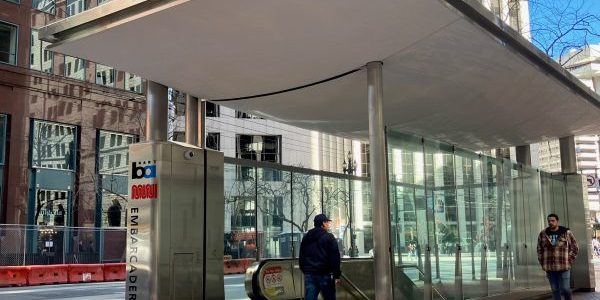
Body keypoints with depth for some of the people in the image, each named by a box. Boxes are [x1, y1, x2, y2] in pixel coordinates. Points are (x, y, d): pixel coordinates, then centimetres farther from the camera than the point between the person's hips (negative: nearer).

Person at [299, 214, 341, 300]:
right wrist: (337, 275, -7)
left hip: (309, 274, 5)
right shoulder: (329, 237, -5)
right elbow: (335, 257, -9)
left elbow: (301, 256, 19)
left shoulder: (306, 237, 14)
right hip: (324, 274, -5)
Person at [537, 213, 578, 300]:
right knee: (555, 290, 6)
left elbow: (574, 248, 6)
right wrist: (542, 263, 6)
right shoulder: (543, 234, 5)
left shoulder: (567, 233, 0)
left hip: (564, 267, -2)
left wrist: (569, 261, -1)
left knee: (565, 289, -5)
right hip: (549, 268, 2)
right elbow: (539, 250, 13)